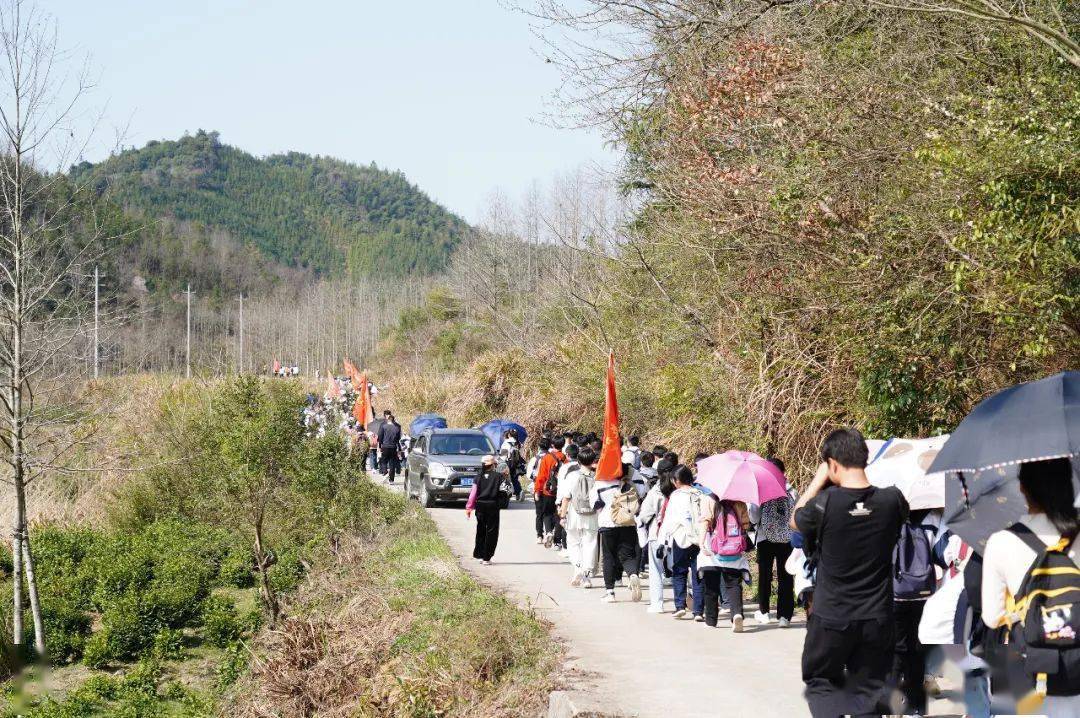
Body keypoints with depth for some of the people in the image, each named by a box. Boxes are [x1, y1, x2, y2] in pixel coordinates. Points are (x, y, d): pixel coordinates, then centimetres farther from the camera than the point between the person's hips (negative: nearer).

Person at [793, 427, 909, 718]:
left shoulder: (824, 504, -17)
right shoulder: (891, 500, -9)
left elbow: (795, 520, 6)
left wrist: (820, 477, 8)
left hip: (831, 620, -2)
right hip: (877, 618, 2)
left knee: (821, 684, 14)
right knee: (867, 693, 12)